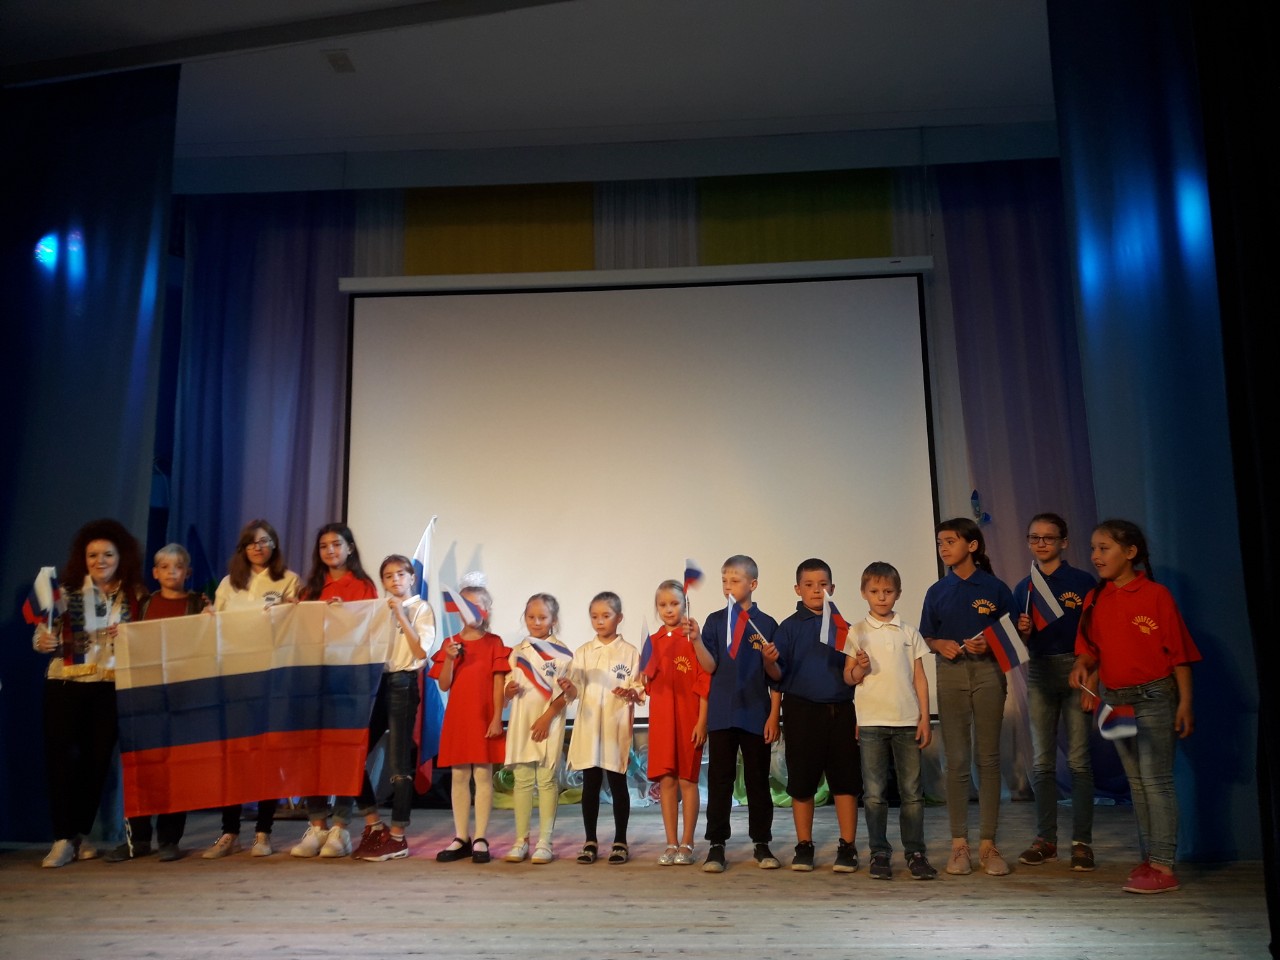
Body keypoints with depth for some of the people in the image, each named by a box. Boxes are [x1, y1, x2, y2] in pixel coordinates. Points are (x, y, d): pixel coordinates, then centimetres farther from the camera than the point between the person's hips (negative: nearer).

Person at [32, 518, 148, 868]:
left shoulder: (135, 596, 5)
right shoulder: (67, 591, 1)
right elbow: (43, 634, -2)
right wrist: (43, 642, -23)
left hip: (111, 687, 2)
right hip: (66, 685, -2)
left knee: (98, 759, 5)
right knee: (64, 757, -5)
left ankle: (81, 833, 18)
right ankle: (63, 837, 3)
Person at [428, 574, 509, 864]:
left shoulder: (493, 643, 1)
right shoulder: (450, 643, 8)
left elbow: (499, 683, -3)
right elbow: (444, 684, 2)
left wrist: (497, 718, -10)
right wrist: (449, 659, -14)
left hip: (483, 718, -3)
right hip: (457, 718, 3)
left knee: (483, 775, -2)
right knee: (459, 776, 6)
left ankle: (480, 839, 4)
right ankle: (461, 838, 14)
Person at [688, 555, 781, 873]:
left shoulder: (767, 624, 1)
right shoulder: (715, 621, 4)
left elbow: (776, 675, 3)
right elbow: (710, 666, -5)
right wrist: (696, 640, -19)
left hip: (756, 714, 0)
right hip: (721, 713, 1)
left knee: (758, 780, 8)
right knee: (719, 780, 5)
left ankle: (762, 844, 19)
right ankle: (716, 846, 11)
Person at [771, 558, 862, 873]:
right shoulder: (789, 627, 1)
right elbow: (779, 674, -3)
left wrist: (859, 716, 6)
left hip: (840, 710, 1)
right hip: (801, 709, -1)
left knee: (845, 779, 3)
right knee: (801, 781, 6)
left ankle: (847, 847, 14)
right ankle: (803, 846, 19)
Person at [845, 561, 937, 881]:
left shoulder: (909, 632, 9)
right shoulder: (858, 632, 3)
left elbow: (919, 677, 11)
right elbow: (848, 678, 3)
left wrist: (925, 717, 4)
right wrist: (860, 668, -19)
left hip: (908, 720, 2)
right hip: (871, 722, -2)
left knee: (912, 791, 3)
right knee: (874, 793, 1)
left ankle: (915, 853, 12)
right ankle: (879, 854, 11)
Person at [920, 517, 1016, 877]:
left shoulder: (995, 588, 1)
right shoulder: (937, 591, 8)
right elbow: (927, 638, 11)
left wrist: (989, 644, -14)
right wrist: (941, 645, -9)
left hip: (988, 671, -2)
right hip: (950, 674, 2)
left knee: (989, 758, 2)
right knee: (956, 760, 3)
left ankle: (988, 844, 9)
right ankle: (959, 844, 10)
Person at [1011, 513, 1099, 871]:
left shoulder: (1082, 582, 0)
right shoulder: (1023, 587, 11)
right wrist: (1023, 631, -9)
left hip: (1075, 670, -4)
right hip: (1039, 673, 4)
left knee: (1079, 760, -2)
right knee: (1042, 761, 7)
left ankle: (1082, 841, 6)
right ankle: (1045, 839, 14)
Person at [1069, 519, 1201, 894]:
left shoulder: (1155, 595, -9)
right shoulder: (1095, 600, 6)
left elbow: (1179, 652, -9)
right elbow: (1091, 648, 11)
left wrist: (1185, 702, -12)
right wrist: (1082, 666, -11)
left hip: (1154, 697, -6)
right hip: (1115, 699, 6)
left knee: (1156, 779, -6)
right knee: (1136, 782, 12)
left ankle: (1163, 867, -1)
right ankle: (1149, 859, 20)